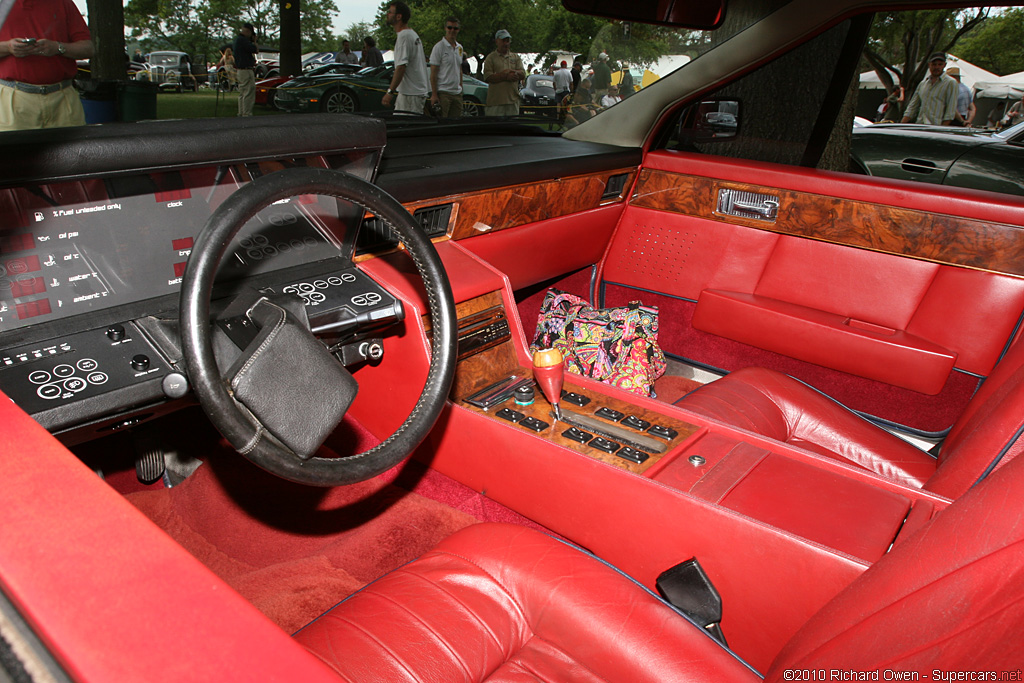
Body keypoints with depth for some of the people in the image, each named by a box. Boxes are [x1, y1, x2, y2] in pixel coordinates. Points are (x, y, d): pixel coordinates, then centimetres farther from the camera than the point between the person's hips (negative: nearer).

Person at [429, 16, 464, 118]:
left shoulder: (459, 48, 15)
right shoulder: (439, 47, -6)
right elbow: (433, 73, -9)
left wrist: (461, 88, 16)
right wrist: (434, 94, -15)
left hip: (457, 93, 7)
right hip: (443, 92, -7)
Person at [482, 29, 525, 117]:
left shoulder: (515, 57, 18)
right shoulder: (491, 57, 7)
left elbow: (523, 74, 6)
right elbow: (488, 77, -7)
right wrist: (506, 77, -13)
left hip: (513, 99, 3)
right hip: (495, 100, -3)